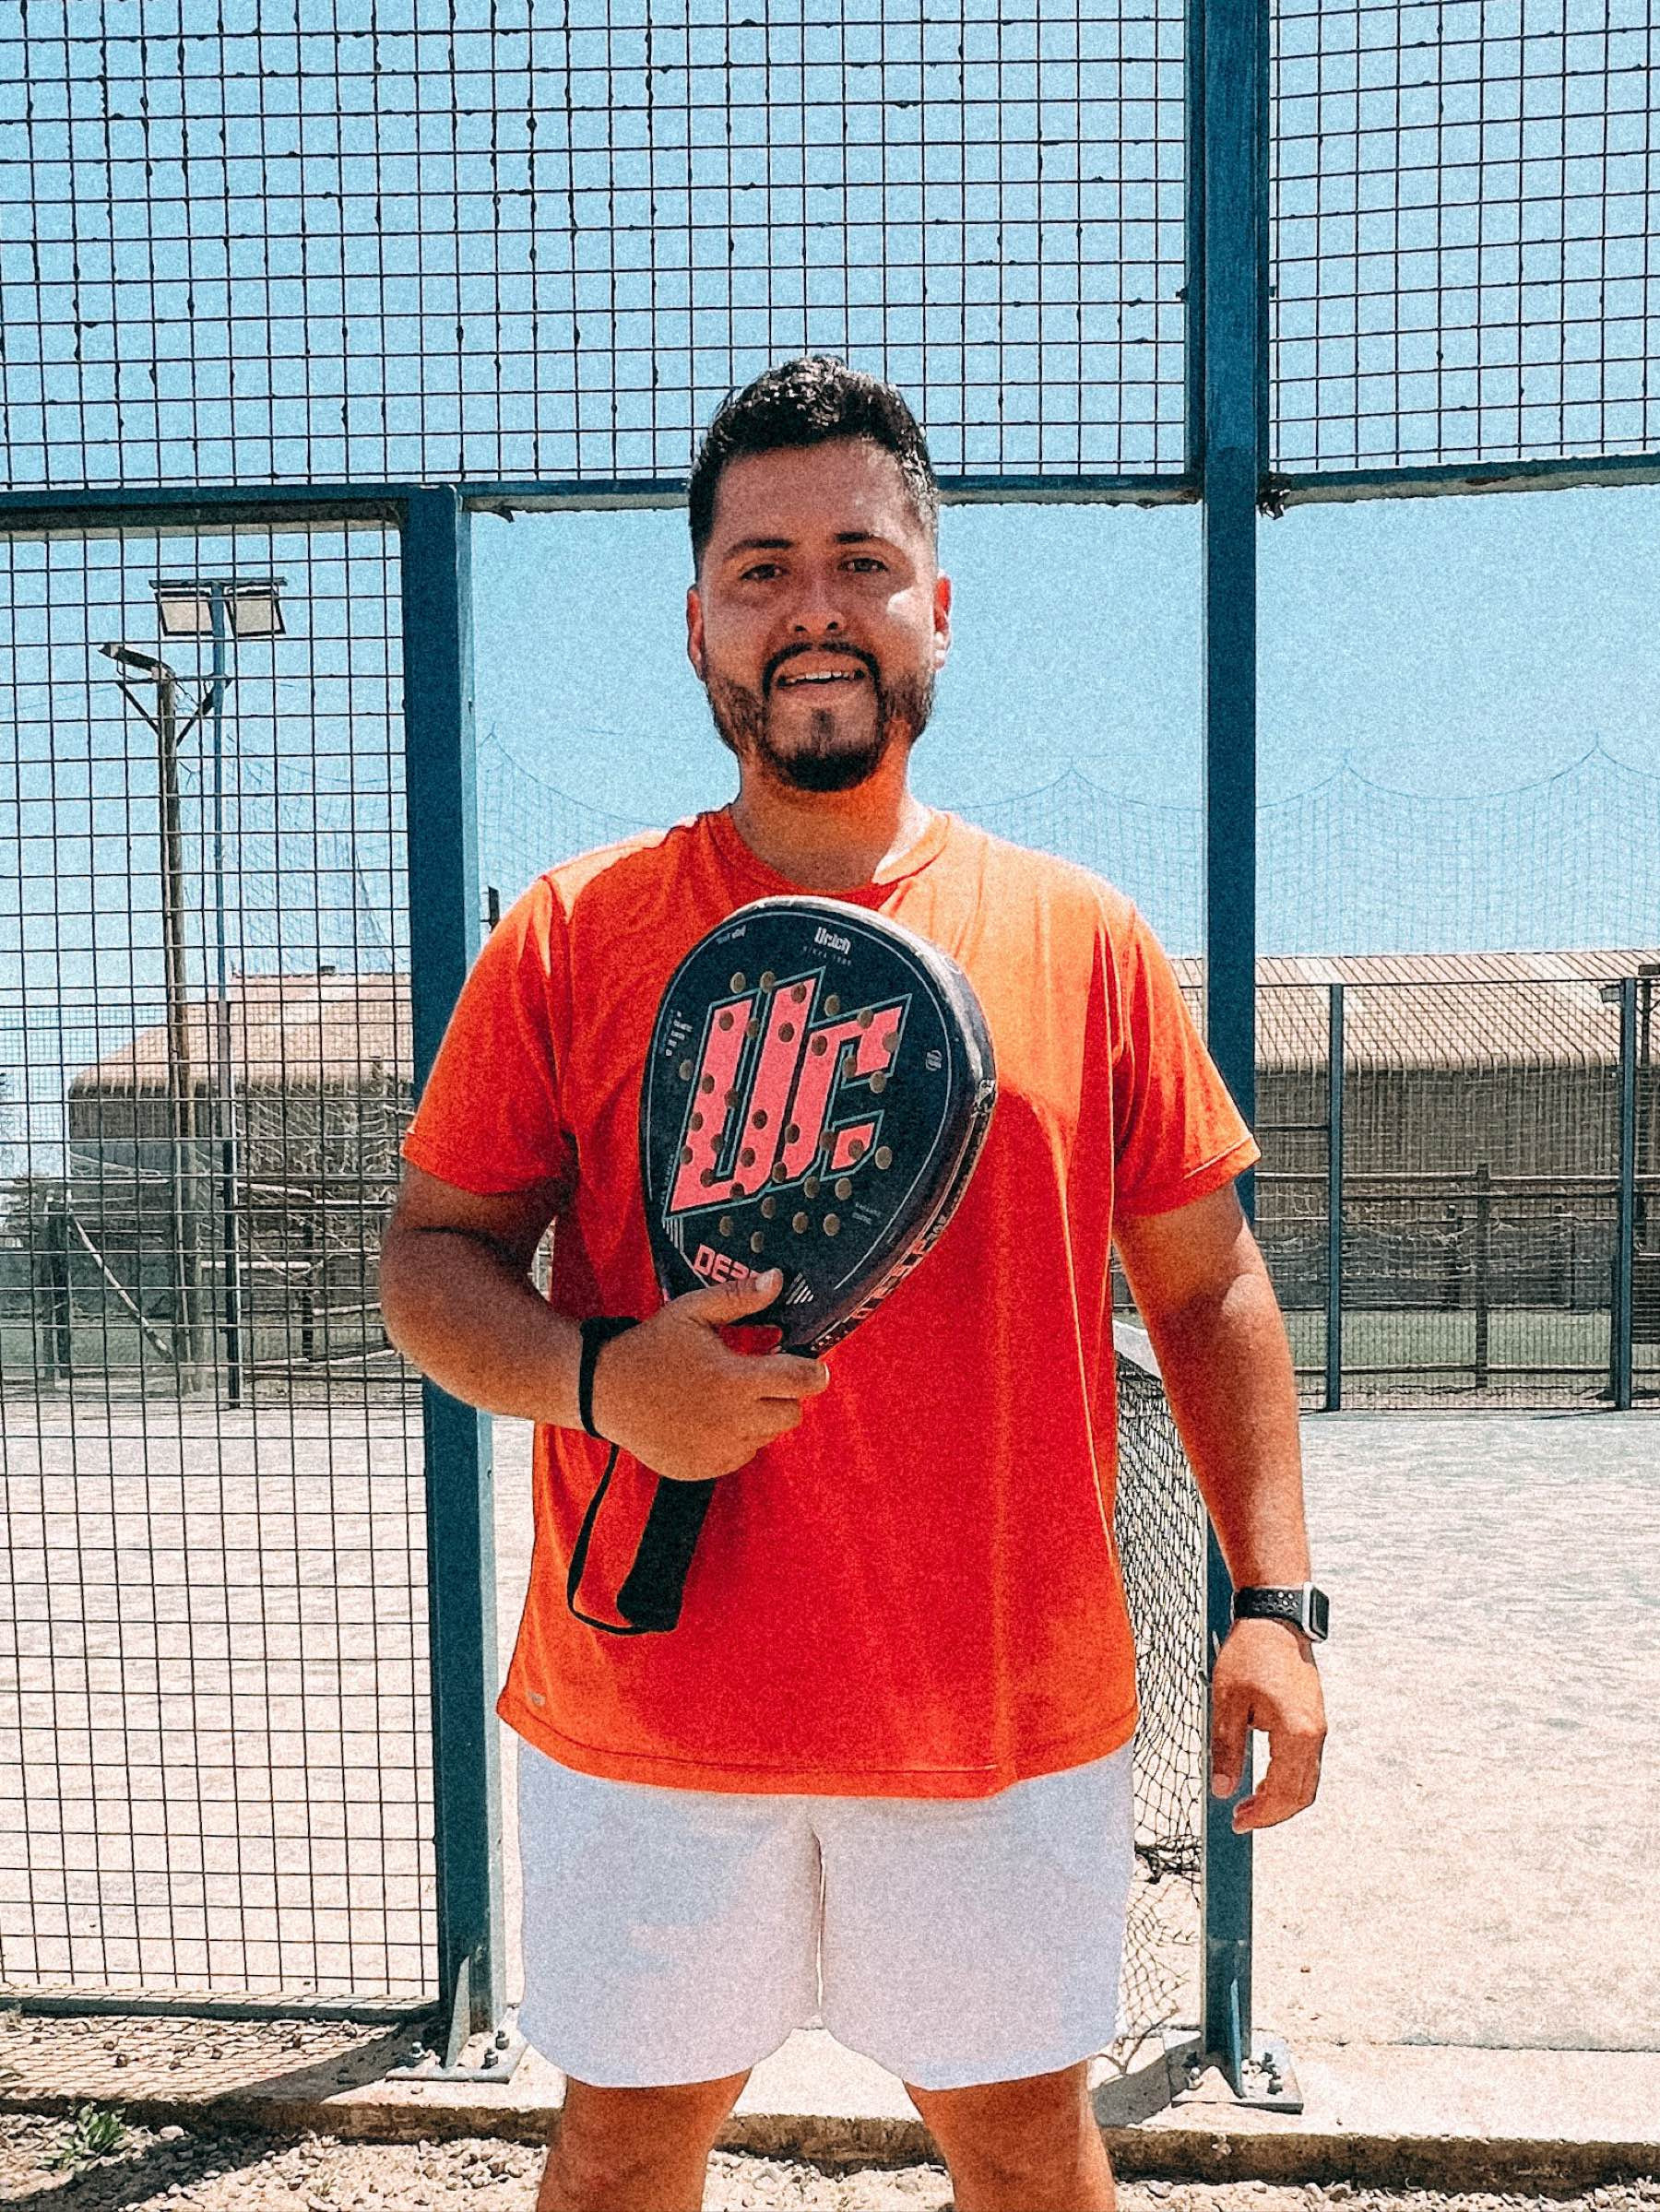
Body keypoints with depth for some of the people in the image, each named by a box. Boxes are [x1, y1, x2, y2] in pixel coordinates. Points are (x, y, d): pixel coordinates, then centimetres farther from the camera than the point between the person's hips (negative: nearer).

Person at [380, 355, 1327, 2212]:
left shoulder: (1082, 938, 0)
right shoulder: (570, 935, -3)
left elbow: (1208, 1290, 5)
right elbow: (432, 1255, 1)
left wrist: (1272, 1598, -1)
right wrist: (599, 1381, -19)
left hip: (1014, 1722, 1)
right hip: (648, 1715, 0)